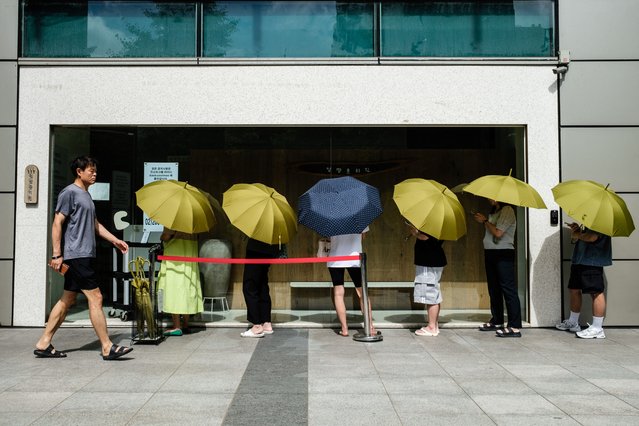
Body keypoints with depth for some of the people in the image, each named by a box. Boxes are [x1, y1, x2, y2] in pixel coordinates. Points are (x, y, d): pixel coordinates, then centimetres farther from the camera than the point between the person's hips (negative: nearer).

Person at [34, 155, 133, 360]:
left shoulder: (86, 195, 20)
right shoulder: (69, 192, -8)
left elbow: (95, 225, 26)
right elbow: (57, 223, -13)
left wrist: (115, 240, 18)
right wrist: (57, 254, -17)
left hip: (84, 256, 10)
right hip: (76, 255, -10)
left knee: (68, 300, 11)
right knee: (95, 297, -9)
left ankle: (44, 344, 18)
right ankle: (107, 347, -4)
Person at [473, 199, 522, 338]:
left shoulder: (507, 210, -10)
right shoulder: (493, 212, 17)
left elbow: (498, 232, -18)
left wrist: (485, 221, -8)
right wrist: (484, 221, 6)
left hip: (503, 253, -10)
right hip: (490, 252, 10)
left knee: (508, 288, -11)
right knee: (494, 289, 14)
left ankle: (515, 327, -11)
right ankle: (497, 321, 24)